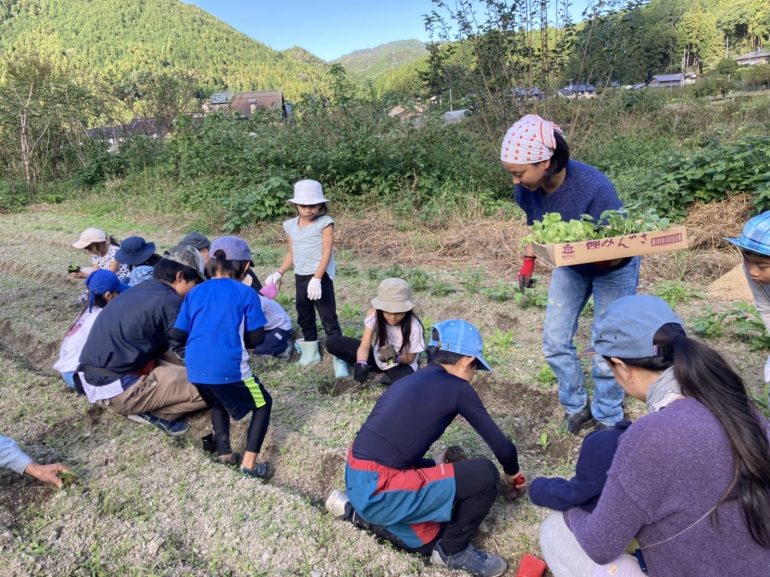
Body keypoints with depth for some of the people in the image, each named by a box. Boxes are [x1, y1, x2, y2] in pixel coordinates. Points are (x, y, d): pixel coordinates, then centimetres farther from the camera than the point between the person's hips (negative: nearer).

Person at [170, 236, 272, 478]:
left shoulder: (195, 293, 10)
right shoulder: (246, 293, -2)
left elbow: (176, 336, 10)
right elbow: (257, 337, -1)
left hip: (196, 370, 5)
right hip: (230, 368, -5)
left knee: (218, 403, 35)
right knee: (263, 404, 18)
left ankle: (225, 453, 29)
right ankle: (249, 463, 9)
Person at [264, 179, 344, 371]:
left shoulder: (325, 223, -9)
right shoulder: (290, 225, 9)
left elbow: (327, 252, -15)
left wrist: (317, 278, -22)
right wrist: (279, 273, 6)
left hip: (321, 276, -7)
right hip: (300, 277, 7)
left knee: (328, 318, -6)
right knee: (304, 317, 18)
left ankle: (339, 358, 0)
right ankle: (311, 352, 35)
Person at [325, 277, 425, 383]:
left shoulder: (414, 326, -28)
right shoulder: (374, 314, -22)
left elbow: (410, 358, -14)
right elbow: (365, 345, -22)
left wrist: (396, 358, -37)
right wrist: (361, 364, -43)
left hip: (401, 365, -2)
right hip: (376, 355, 3)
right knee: (332, 343, -13)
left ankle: (388, 377, -6)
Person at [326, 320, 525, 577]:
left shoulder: (410, 380, 15)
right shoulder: (457, 388, -7)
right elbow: (501, 445, 2)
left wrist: (449, 470, 36)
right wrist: (512, 474, 24)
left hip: (358, 477, 9)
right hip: (377, 489, -9)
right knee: (484, 475, -7)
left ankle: (358, 508, 21)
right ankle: (452, 550, 13)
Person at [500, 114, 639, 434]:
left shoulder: (594, 187, -38)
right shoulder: (527, 190, -21)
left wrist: (598, 258, -48)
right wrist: (528, 260, -1)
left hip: (614, 267, -5)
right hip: (569, 266, 5)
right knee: (555, 342, 6)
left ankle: (608, 420, 20)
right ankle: (577, 406, 28)